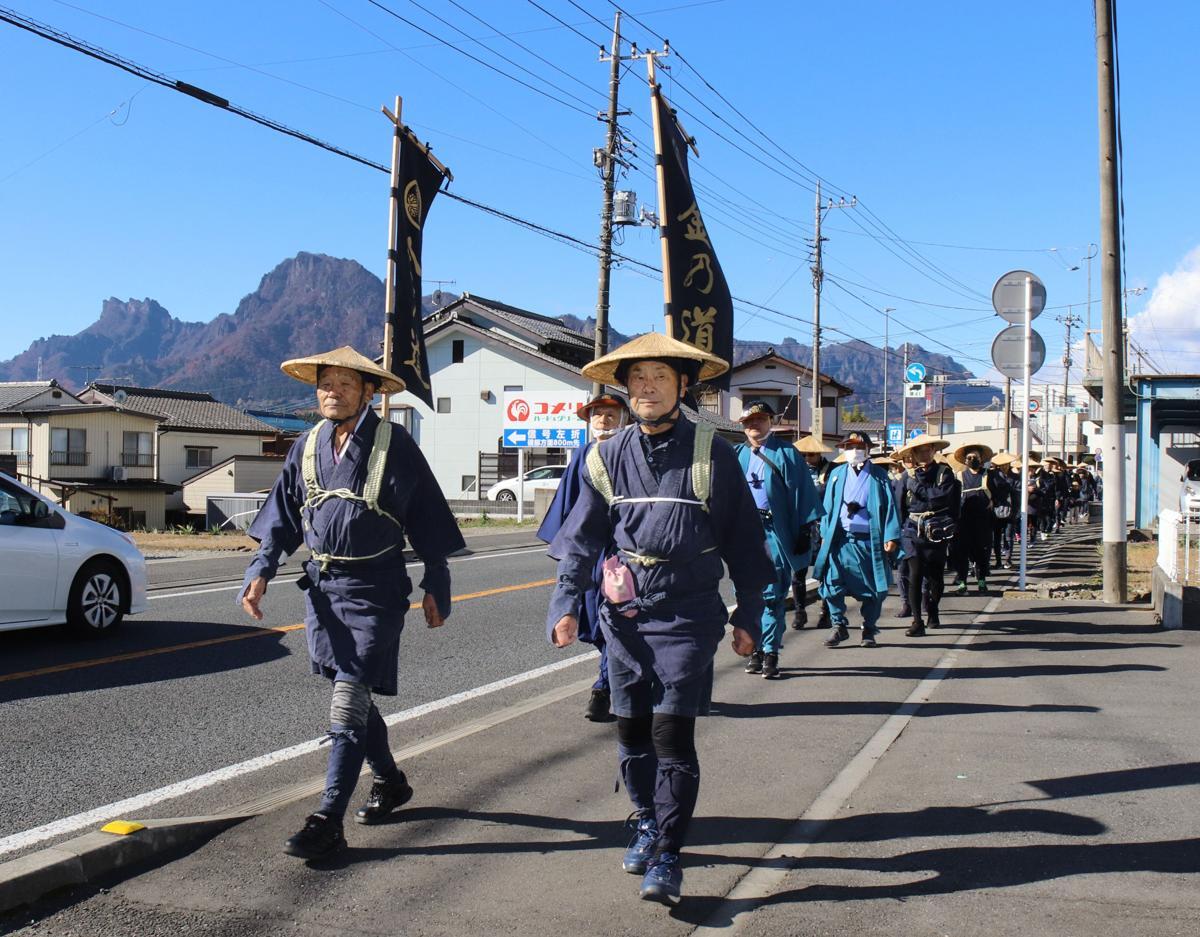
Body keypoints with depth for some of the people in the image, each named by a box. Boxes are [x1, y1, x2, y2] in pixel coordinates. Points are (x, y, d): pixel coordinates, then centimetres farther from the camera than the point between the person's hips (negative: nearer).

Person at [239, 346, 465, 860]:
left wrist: (435, 585, -1)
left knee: (349, 702, -10)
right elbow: (282, 515, 14)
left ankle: (328, 821, -7)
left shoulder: (394, 444, -7)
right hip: (322, 587, 6)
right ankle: (389, 780, 37)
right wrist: (261, 571, 1)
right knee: (353, 695, 16)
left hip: (374, 590, -6)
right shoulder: (307, 447, 7)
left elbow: (427, 516, -1)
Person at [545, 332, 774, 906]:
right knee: (631, 730, 11)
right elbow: (581, 537, 6)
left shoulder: (711, 454, -4)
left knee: (672, 733, -9)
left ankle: (667, 857, 0)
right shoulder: (608, 457, 4)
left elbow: (743, 538, 2)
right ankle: (647, 823, 34)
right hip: (626, 615, 4)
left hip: (688, 616, -3)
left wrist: (747, 615, 2)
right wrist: (566, 604, -5)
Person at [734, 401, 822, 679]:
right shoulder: (736, 455, 13)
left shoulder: (786, 454, 3)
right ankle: (756, 650, 16)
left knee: (773, 595, -5)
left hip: (775, 534, -3)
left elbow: (801, 493, -1)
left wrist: (805, 530, -7)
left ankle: (771, 653, 0)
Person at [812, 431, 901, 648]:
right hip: (841, 539, 1)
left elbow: (890, 506, 1)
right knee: (832, 584, -5)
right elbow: (828, 506, 12)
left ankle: (869, 630, 19)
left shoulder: (879, 476, 5)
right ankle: (839, 626, 9)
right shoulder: (837, 474, 12)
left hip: (869, 541, -1)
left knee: (872, 589, 5)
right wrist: (825, 534, 5)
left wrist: (891, 537, -7)